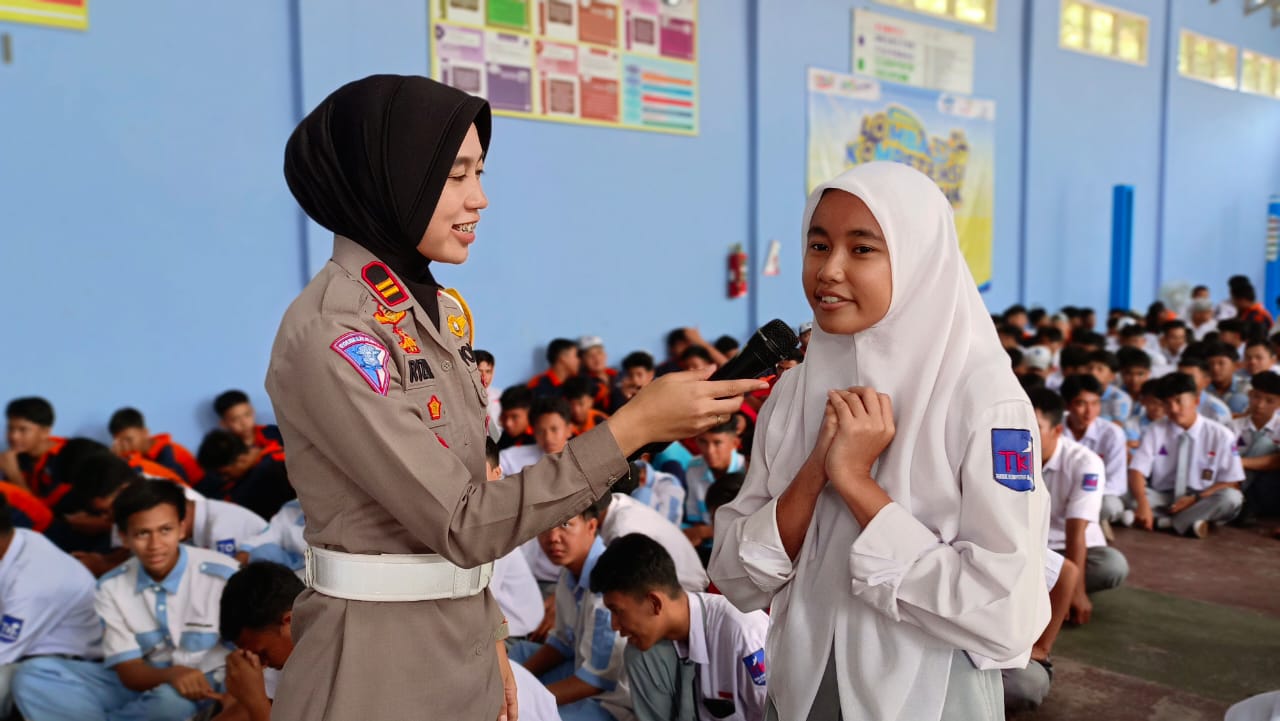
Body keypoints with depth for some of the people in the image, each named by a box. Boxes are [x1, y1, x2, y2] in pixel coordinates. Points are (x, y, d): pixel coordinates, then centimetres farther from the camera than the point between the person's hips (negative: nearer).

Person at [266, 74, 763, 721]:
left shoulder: (440, 312, 4)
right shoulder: (331, 334, -21)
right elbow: (460, 522, -24)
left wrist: (488, 638, 11)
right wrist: (634, 425, -25)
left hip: (459, 641, 7)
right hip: (378, 655, -7)